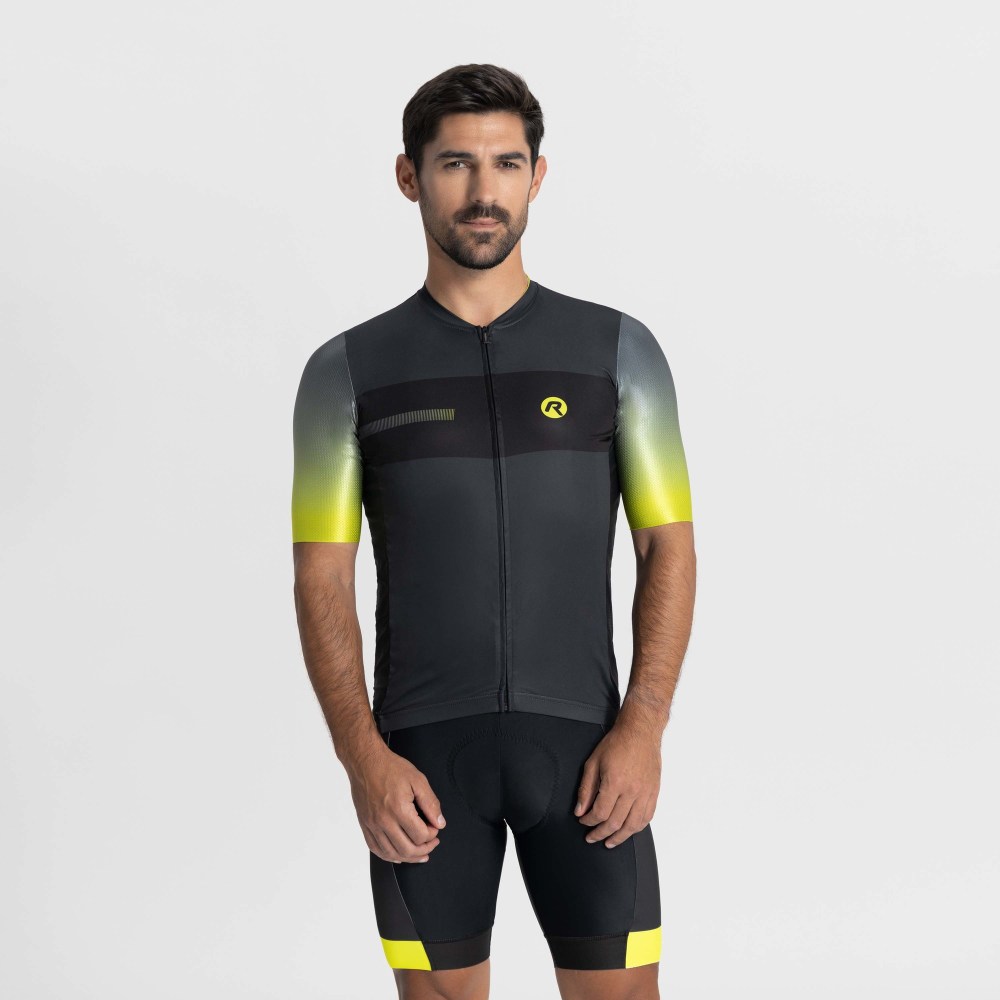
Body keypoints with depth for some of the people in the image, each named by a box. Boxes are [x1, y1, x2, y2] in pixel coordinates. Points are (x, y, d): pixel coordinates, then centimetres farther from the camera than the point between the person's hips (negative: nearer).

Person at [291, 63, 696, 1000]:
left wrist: (642, 728, -11)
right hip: (424, 752, 0)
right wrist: (363, 759, -13)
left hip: (581, 743, 0)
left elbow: (668, 548, 1)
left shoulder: (618, 349, 3)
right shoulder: (348, 371, 3)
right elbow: (322, 581, 0)